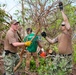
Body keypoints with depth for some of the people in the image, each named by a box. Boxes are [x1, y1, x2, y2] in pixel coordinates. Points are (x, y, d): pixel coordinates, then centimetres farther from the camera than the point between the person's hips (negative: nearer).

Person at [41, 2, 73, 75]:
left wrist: (61, 10, -17)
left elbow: (66, 20, -20)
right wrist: (45, 36, 5)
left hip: (67, 57, -7)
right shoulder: (59, 36, 12)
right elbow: (51, 41, 16)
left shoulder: (68, 32, -11)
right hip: (59, 55, 7)